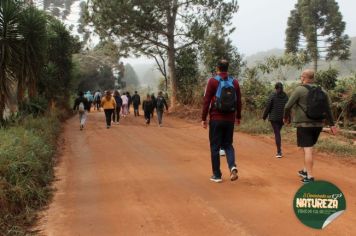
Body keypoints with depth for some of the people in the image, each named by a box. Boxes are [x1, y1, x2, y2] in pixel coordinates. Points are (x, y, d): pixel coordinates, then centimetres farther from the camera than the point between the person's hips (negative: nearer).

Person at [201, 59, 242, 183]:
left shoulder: (213, 81, -6)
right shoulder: (234, 82, 5)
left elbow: (206, 101, -8)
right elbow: (238, 101, 9)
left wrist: (203, 118, -3)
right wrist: (238, 117, 20)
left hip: (216, 119, -3)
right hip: (230, 119, 3)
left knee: (215, 147, 6)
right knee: (228, 144, 16)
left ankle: (217, 175, 10)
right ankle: (232, 167, -8)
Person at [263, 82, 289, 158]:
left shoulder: (272, 96, -9)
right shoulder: (285, 96, 3)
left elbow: (268, 107, -8)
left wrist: (264, 116, 4)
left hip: (274, 117, -4)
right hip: (282, 118, 4)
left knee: (277, 133, -3)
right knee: (278, 132, 21)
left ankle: (279, 152, -8)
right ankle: (279, 149, 19)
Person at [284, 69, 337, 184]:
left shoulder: (299, 90, -10)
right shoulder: (322, 91, 7)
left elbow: (288, 106, -9)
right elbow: (328, 109, 7)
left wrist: (286, 117, 9)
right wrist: (331, 124, 10)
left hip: (304, 124, -6)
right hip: (318, 124, 6)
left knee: (307, 149, -6)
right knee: (308, 148, 21)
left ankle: (310, 177, -7)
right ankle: (305, 171, 31)